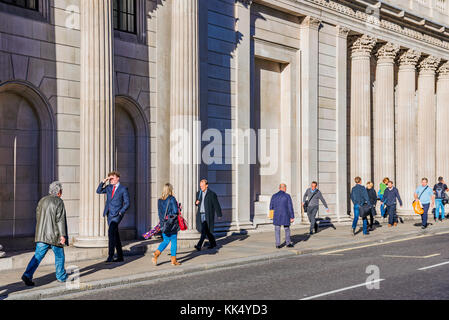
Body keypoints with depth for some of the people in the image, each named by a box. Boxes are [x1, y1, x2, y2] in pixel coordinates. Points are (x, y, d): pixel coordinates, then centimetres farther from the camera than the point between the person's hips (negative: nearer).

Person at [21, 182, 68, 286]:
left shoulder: (42, 200, 11)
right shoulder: (59, 202, -9)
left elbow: (38, 217, 17)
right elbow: (60, 219, -15)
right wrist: (62, 235, -15)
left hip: (41, 234, 5)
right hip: (54, 235, -5)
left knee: (38, 255, 2)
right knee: (59, 256, 12)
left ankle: (27, 275, -12)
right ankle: (61, 276, 21)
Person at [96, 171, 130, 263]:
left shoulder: (123, 189, -4)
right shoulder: (109, 187, 12)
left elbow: (127, 203, -3)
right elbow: (98, 191, 10)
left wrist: (120, 212, -12)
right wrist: (103, 182, -1)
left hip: (117, 215, -6)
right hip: (109, 214, 6)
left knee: (111, 232, -21)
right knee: (115, 235, 9)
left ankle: (110, 255, -22)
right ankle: (120, 257, 16)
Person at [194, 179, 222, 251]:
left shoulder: (212, 194, -8)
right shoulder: (199, 193, 10)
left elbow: (216, 205, -6)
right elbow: (197, 202, 23)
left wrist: (219, 215, -4)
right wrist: (196, 203, -1)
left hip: (208, 215, -6)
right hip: (200, 215, 6)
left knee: (204, 230, -13)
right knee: (207, 230, 14)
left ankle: (199, 245, -19)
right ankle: (213, 243, 31)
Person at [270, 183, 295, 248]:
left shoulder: (274, 196, 1)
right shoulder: (287, 196, -6)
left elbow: (271, 207, 6)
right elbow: (290, 207, -8)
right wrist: (292, 217, -4)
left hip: (276, 216, 1)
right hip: (285, 216, -1)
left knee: (277, 230, 8)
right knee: (287, 229, 15)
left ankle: (278, 244, 6)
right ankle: (288, 243, 18)